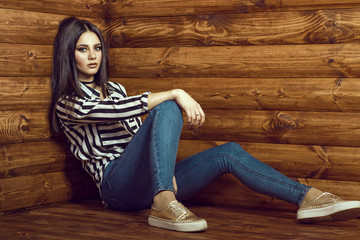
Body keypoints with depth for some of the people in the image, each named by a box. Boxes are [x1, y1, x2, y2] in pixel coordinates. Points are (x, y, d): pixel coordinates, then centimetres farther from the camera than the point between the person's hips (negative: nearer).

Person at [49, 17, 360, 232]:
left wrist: (166, 167, 0)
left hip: (145, 181, 7)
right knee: (167, 109, -29)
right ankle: (164, 205, -44)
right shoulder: (67, 103, 0)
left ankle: (309, 197, -19)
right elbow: (121, 110, -18)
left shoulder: (114, 88, 25)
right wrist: (176, 94, -23)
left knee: (229, 153, -9)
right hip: (117, 183, -7)